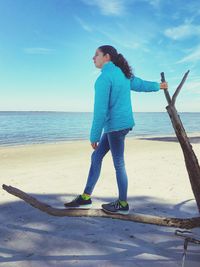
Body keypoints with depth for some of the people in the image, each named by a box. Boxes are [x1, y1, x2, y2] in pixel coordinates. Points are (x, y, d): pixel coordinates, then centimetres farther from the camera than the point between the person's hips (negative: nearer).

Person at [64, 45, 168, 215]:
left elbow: (100, 110, -21)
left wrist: (94, 136, -17)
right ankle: (86, 197, 18)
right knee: (96, 157, 12)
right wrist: (158, 86, 44)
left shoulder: (104, 77, -16)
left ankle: (123, 204, 18)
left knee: (118, 164, 2)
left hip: (116, 125, -10)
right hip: (122, 123, 10)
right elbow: (140, 84, 24)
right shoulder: (122, 73, 11)